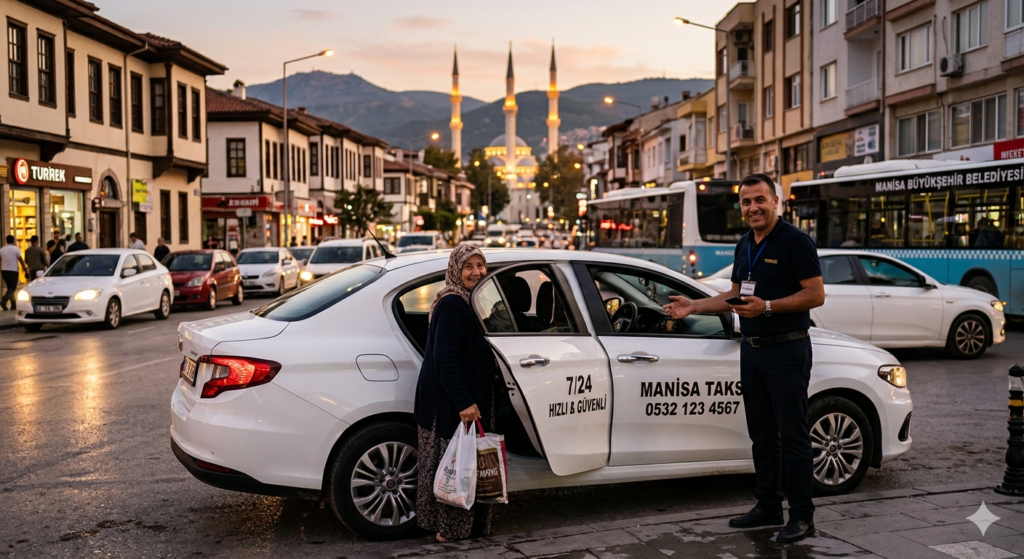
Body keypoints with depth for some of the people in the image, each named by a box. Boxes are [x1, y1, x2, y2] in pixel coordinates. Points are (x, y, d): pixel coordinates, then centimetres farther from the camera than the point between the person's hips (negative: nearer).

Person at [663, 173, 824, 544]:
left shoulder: (794, 241, -11)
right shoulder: (744, 246, 14)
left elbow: (815, 295, -15)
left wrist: (767, 306, -23)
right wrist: (693, 307, 12)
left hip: (786, 350, -8)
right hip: (752, 350, 8)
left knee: (792, 436, -3)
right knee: (761, 435, 13)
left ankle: (802, 515, 5)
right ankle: (768, 506, 23)